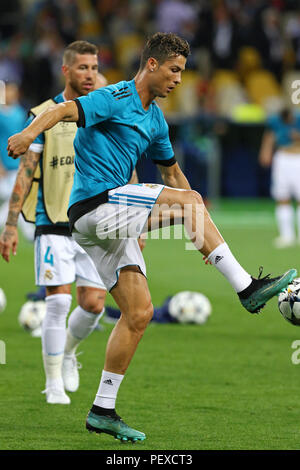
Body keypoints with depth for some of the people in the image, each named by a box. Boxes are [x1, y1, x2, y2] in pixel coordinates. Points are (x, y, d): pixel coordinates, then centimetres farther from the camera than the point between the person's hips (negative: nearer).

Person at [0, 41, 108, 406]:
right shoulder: (43, 116, 0)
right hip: (53, 223, -2)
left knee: (93, 304, -4)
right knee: (58, 301, -9)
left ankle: (68, 351, 27)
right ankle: (54, 384, 4)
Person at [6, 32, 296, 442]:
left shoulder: (155, 119, 20)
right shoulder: (116, 99, -8)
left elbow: (172, 172, 33)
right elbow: (66, 111, -25)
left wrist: (199, 228, 33)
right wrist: (30, 132, -45)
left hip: (111, 223, 9)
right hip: (94, 205, -9)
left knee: (139, 313, 3)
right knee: (190, 200, -17)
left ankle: (103, 410, 7)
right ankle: (246, 287, -15)